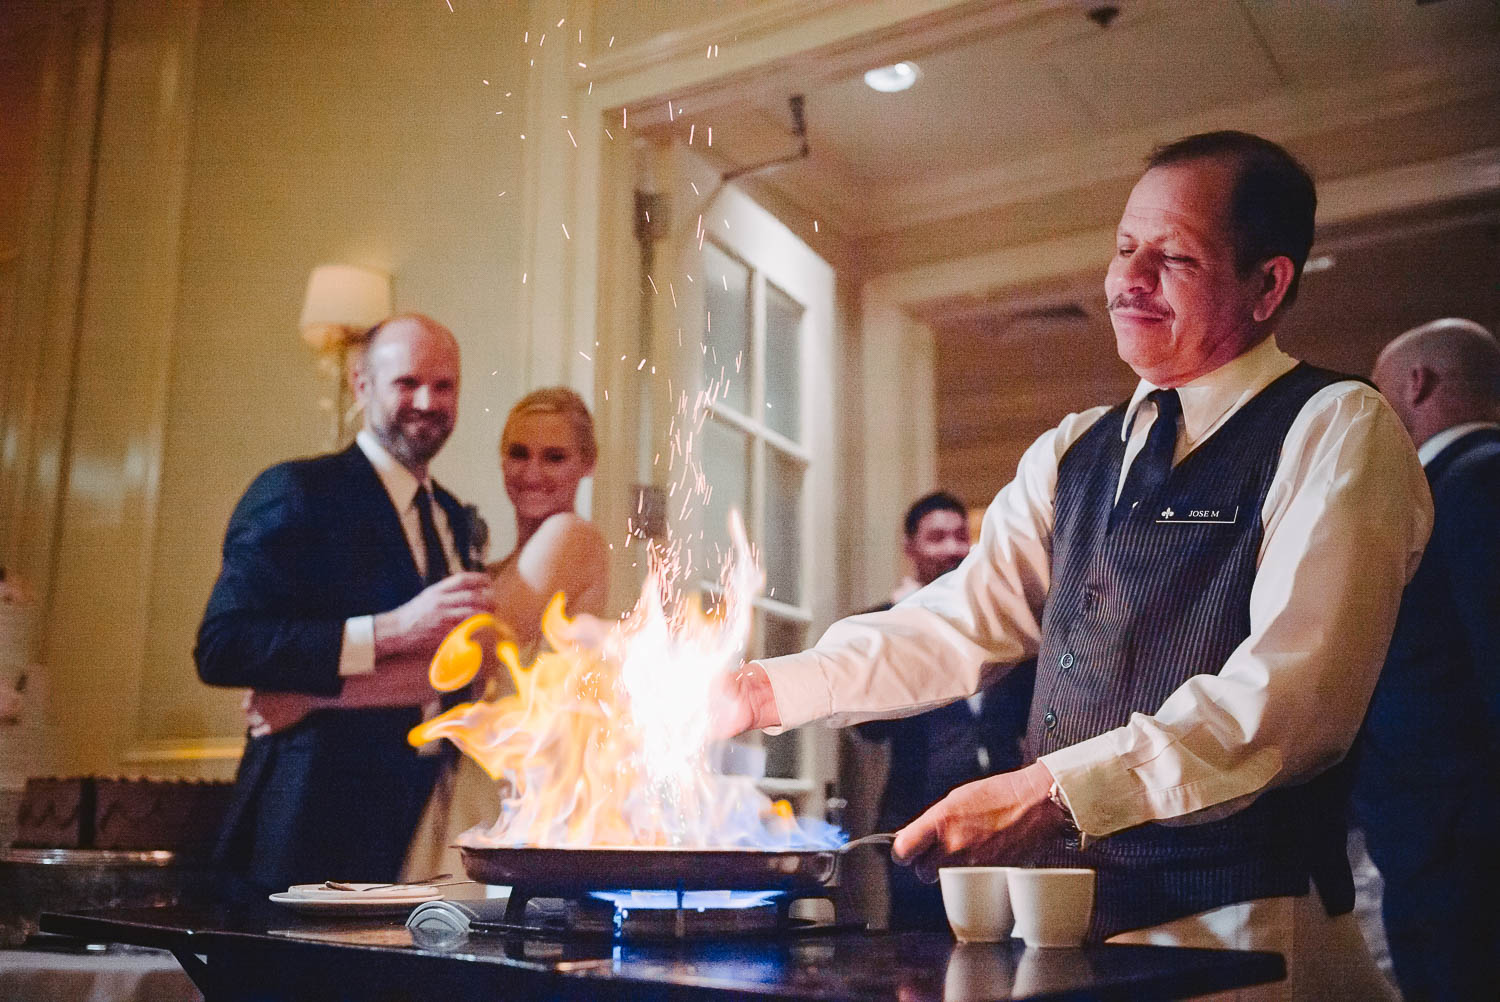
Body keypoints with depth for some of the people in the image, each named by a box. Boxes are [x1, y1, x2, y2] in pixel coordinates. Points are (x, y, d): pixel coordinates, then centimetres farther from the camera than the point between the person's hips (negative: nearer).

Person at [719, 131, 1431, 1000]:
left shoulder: (1339, 432, -5)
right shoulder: (1076, 453, 14)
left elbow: (1294, 694, -17)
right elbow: (961, 625, 7)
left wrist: (1055, 792, -26)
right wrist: (768, 688, -6)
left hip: (1235, 928, -5)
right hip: (1060, 915, 6)